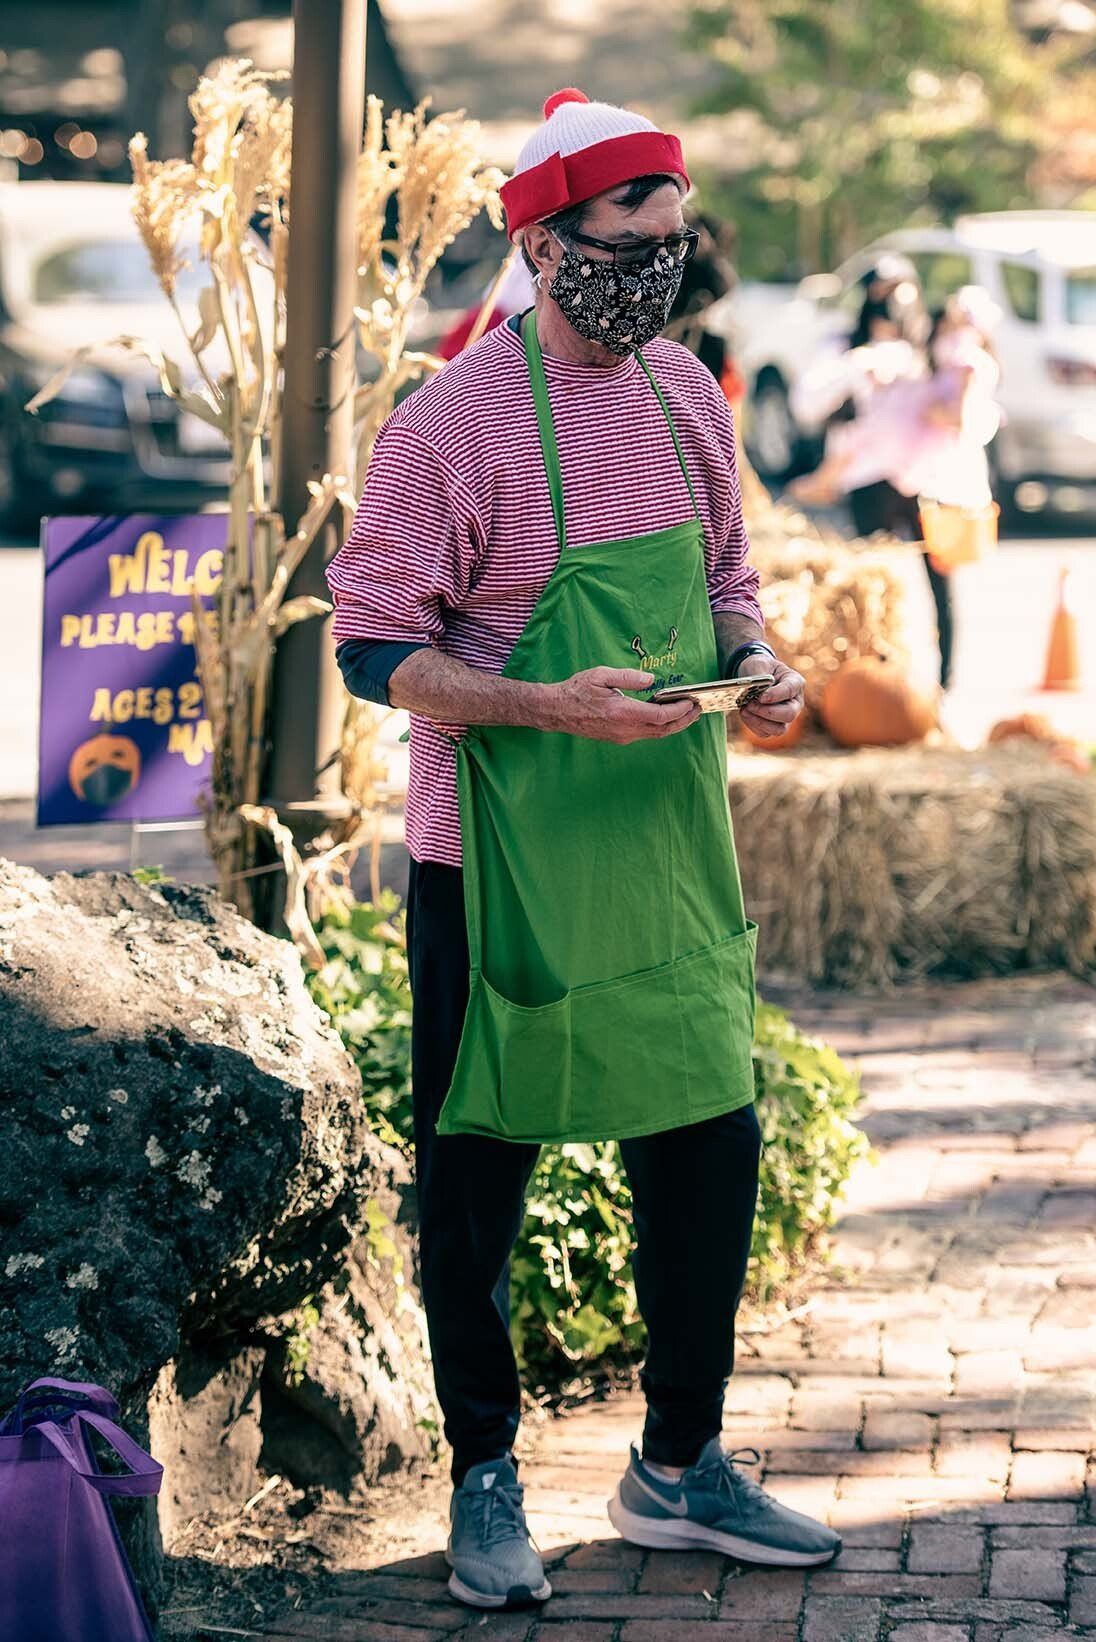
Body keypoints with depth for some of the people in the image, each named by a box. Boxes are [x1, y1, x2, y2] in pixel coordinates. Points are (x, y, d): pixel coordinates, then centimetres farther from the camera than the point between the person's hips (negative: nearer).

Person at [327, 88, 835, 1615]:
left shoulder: (688, 398, 6)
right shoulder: (455, 418, -13)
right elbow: (377, 646, -12)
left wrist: (757, 664, -4)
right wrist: (555, 706, -25)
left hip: (668, 848, 6)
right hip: (500, 860, -5)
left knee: (709, 1148, 9)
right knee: (476, 1174, 6)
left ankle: (679, 1470, 26)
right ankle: (484, 1480, 23)